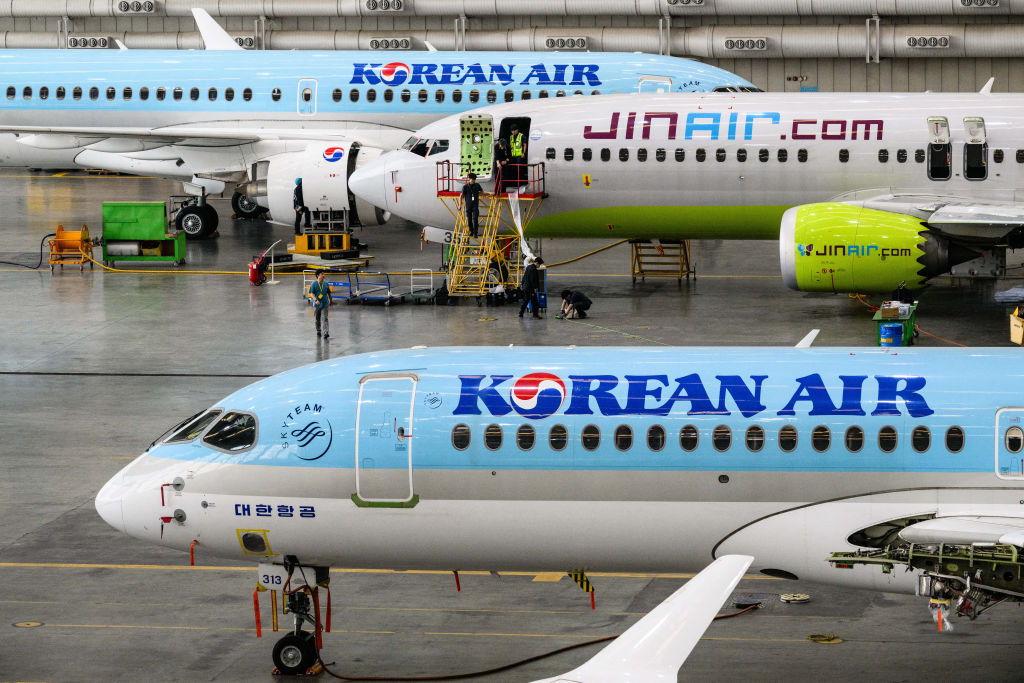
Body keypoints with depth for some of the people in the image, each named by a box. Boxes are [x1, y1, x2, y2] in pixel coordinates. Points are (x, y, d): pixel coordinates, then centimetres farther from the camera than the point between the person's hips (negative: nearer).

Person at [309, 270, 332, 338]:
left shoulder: (326, 284, 4)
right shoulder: (314, 284, -2)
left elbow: (329, 294, 16)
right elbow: (312, 294, -8)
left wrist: (330, 302, 22)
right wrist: (316, 300, -24)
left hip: (325, 305, 0)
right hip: (316, 305, 0)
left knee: (325, 319, -12)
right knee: (317, 319, 11)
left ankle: (326, 333, -21)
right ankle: (318, 332, 30)